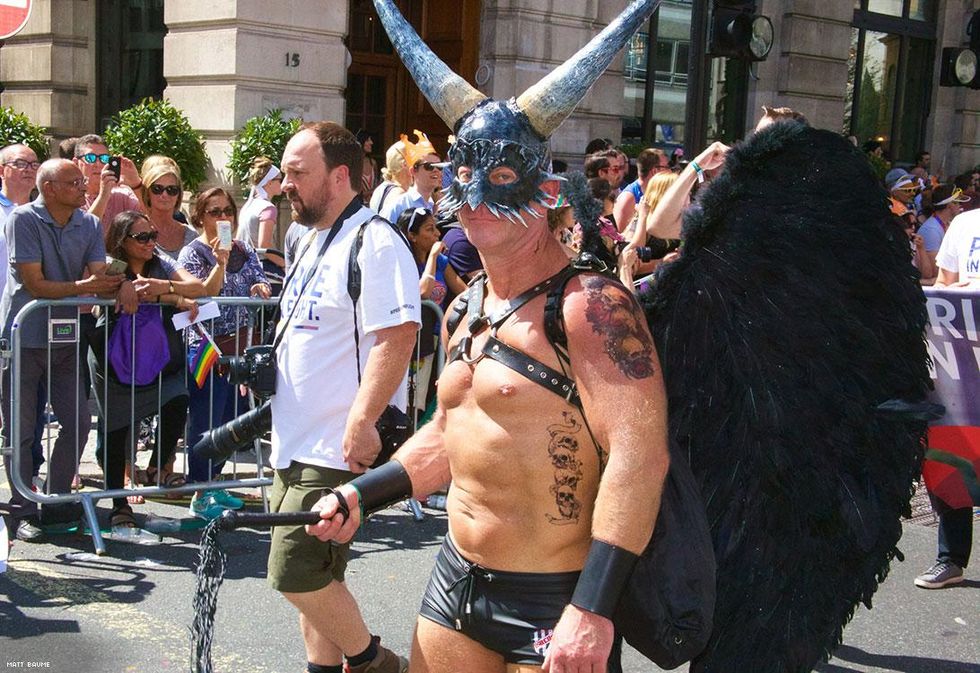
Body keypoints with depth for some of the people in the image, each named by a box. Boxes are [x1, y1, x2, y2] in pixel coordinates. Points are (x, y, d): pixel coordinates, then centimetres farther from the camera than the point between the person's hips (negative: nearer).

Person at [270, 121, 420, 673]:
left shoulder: (374, 242, -15)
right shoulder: (315, 242, 16)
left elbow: (398, 335, -24)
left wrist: (360, 422, -28)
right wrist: (267, 373, 21)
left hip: (338, 452, -10)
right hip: (297, 447, 10)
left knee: (296, 574, -9)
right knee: (310, 577, 15)